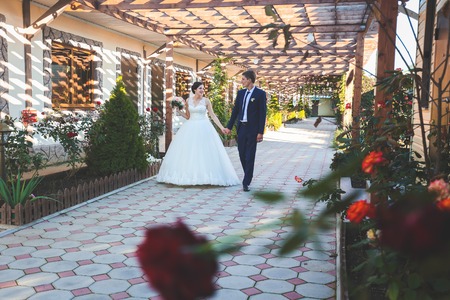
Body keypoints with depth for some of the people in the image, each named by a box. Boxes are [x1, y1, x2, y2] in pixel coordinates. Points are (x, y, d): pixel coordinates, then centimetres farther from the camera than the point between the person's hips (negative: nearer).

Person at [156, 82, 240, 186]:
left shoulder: (206, 101, 0)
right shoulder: (188, 100, 6)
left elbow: (213, 115, 1)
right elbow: (187, 116, 12)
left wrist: (222, 127, -4)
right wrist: (178, 110, -1)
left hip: (203, 129, -2)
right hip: (190, 129, 2)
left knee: (205, 152, -4)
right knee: (188, 153, 1)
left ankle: (205, 175, 4)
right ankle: (188, 175, 10)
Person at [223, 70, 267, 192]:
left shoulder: (260, 94, -6)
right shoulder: (241, 93, 9)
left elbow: (262, 113, -8)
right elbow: (235, 110, 13)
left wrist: (260, 132, -12)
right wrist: (229, 127, 12)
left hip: (252, 128, -5)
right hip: (241, 127, 6)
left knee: (250, 156, -3)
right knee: (242, 154, 10)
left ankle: (246, 182, 1)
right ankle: (248, 176, 28)